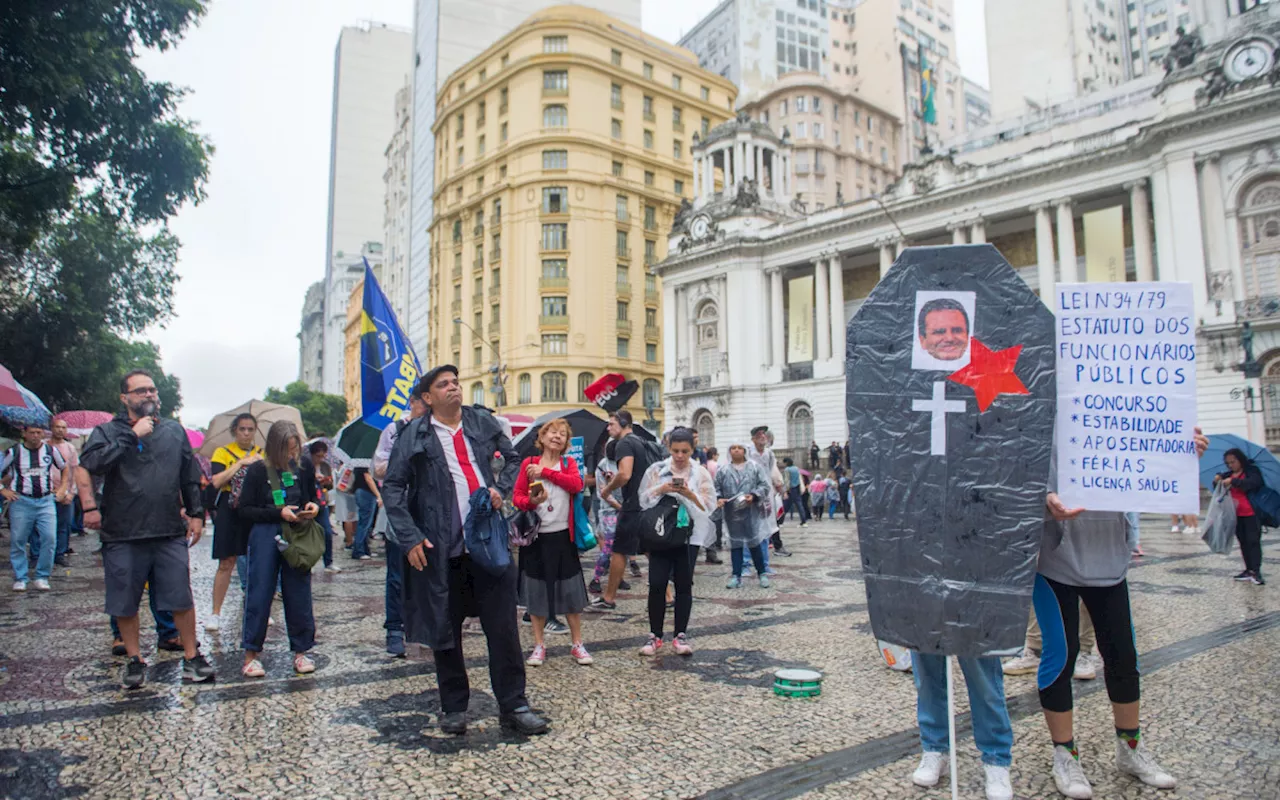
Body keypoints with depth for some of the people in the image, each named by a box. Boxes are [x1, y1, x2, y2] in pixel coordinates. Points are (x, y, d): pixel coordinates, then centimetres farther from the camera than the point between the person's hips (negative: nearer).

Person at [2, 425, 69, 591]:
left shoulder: (51, 450, 6)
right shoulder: (13, 452, -1)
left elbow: (65, 469, 20)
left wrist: (62, 489, 11)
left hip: (46, 501, 1)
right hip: (21, 501, -1)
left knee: (49, 539, -7)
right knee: (18, 541, 3)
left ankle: (42, 577, 5)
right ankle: (20, 579, 15)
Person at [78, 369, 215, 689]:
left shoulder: (175, 430, 11)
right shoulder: (108, 431, 3)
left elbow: (190, 477, 14)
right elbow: (91, 463, -18)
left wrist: (196, 513, 10)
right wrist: (132, 435, -18)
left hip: (170, 533, 1)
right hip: (123, 534, -1)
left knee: (181, 599, 4)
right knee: (125, 604, 10)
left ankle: (191, 656, 18)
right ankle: (134, 661, 27)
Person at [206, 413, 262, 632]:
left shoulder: (262, 454, 11)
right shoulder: (223, 452, 1)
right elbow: (217, 481, -13)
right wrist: (241, 462, -16)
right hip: (230, 512, -3)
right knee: (226, 562, 0)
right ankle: (215, 613, 9)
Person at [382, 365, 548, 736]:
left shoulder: (483, 422, 7)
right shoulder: (414, 435, -2)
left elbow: (513, 458, 20)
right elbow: (393, 487, 0)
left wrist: (501, 487, 0)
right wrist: (410, 538, -8)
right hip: (439, 548, -2)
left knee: (503, 626, 4)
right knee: (445, 629, 10)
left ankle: (513, 705, 16)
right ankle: (454, 708, 27)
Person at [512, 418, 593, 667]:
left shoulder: (569, 463, 6)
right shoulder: (529, 463, 3)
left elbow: (577, 484, -15)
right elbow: (516, 497, -1)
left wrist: (545, 472, -17)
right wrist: (531, 501, -22)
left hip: (563, 536, 0)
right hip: (536, 536, 0)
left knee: (571, 590, 5)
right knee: (536, 591, 8)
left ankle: (577, 645, 18)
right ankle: (539, 645, 21)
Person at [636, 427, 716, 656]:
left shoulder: (700, 473, 2)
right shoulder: (656, 470, 4)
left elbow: (708, 505, -3)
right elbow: (643, 499, 0)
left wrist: (689, 494, -18)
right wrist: (661, 489, -16)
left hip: (689, 534, 0)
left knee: (684, 585, 3)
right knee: (657, 584, -4)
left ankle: (680, 635, 15)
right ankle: (655, 635, 10)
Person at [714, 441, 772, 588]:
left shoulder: (755, 467, 2)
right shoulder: (722, 470, 5)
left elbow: (764, 485, -1)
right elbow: (716, 488, 6)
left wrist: (754, 496, -16)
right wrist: (719, 498, -14)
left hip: (751, 512, -1)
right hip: (732, 513, 1)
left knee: (755, 542, 2)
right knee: (735, 543, 6)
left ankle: (762, 573, 16)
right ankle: (736, 576, 11)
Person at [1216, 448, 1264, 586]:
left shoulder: (1252, 471, -6)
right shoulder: (1228, 475, 10)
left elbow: (1253, 483, -25)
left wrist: (1233, 481, -29)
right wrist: (1217, 480, -8)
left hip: (1251, 513, -6)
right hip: (1237, 515, 6)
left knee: (1253, 541, -9)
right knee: (1243, 542, 10)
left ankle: (1256, 571, -11)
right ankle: (1249, 570, 16)